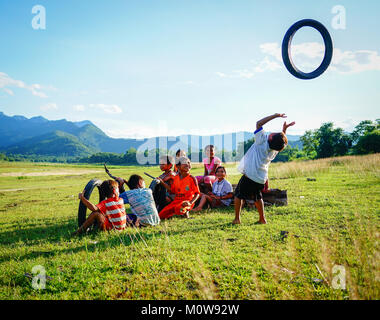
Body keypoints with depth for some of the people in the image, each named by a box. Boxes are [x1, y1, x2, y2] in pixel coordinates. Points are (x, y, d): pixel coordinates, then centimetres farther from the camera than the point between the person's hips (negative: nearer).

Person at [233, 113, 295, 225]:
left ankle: (237, 219, 8)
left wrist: (275, 115, -10)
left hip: (250, 175, -5)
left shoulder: (263, 140, -17)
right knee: (257, 197, 25)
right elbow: (282, 142, 24)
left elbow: (259, 123, -13)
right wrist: (284, 129, 13)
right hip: (261, 178, 6)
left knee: (238, 195, 10)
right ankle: (262, 219, 24)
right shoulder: (275, 150, 0)